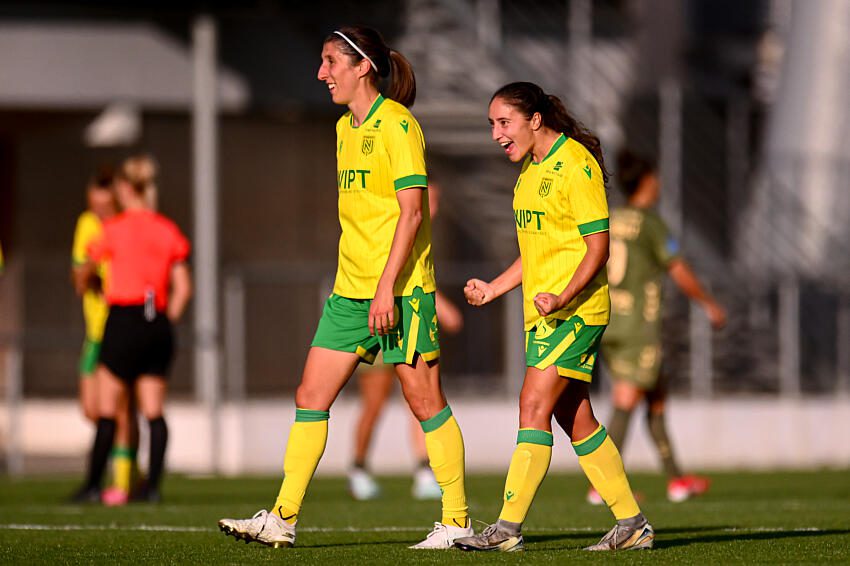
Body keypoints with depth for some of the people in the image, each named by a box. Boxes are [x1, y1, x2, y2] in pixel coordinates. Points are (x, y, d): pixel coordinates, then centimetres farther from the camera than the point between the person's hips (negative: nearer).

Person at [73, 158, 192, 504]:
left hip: (124, 320, -4)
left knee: (108, 410, 2)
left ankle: (93, 483, 4)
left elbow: (86, 268, 12)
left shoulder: (114, 229, -5)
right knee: (154, 411, 7)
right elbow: (183, 288, 6)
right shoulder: (167, 230, 6)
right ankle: (152, 485, 3)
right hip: (159, 324, 4)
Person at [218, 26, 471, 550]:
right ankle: (282, 520, 4)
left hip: (401, 288, -8)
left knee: (426, 401, -3)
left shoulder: (397, 124, -11)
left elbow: (411, 212, -16)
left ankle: (457, 521, 4)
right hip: (350, 290, 8)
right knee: (311, 398, 3)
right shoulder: (345, 128, 15)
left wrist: (387, 286, -21)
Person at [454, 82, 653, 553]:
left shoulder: (576, 165, -13)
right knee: (574, 419, 9)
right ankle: (632, 525, 15)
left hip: (574, 309, -10)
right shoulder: (532, 169, 15)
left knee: (534, 405, -15)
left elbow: (598, 246, -16)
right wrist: (493, 289, 15)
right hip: (542, 309, 10)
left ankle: (508, 527, -18)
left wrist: (563, 297, -28)